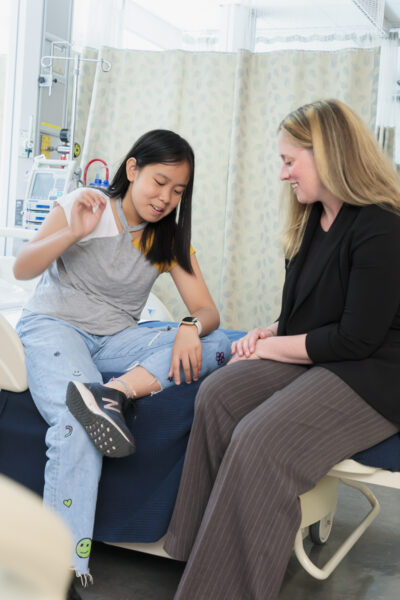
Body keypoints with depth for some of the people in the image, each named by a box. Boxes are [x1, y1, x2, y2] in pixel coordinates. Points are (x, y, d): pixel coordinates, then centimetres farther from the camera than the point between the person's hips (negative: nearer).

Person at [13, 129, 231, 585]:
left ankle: (111, 392, -38)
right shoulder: (83, 206, -1)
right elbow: (22, 270, -8)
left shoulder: (170, 238, 9)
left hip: (115, 339, 4)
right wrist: (73, 233, -24)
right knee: (77, 424, -35)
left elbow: (206, 310, 0)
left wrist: (191, 327, -24)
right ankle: (66, 570, -30)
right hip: (52, 325, -4)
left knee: (214, 345, -20)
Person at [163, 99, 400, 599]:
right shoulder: (314, 222, 12)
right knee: (217, 394, -16)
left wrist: (275, 347, -10)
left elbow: (357, 339, -19)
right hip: (311, 362, 9)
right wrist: (266, 333, 1)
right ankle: (202, 554, -13)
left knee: (259, 441, -29)